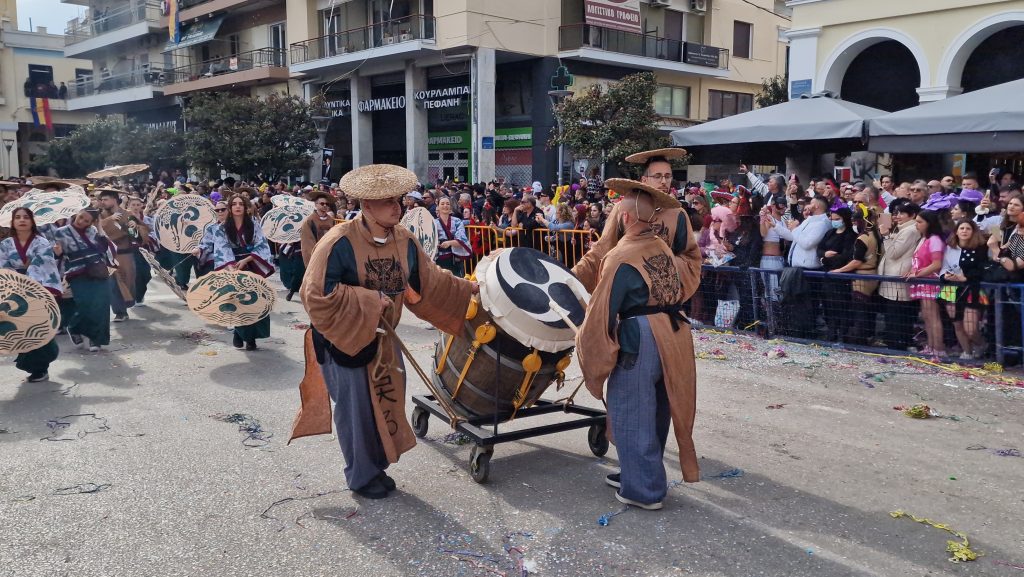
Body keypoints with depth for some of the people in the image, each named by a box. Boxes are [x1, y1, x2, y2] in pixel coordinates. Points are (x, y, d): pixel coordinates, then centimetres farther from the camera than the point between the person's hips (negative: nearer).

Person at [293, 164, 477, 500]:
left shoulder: (405, 241, -4)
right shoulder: (340, 242, -25)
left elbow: (430, 282, 6)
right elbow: (316, 296, -26)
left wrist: (470, 290, 2)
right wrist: (370, 301, -26)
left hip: (383, 338, 6)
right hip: (344, 340, -6)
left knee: (386, 401, 15)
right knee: (356, 408, 5)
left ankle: (377, 466, 35)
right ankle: (362, 476, 24)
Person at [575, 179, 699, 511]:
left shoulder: (621, 257, -15)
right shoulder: (663, 248, 8)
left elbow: (603, 311, -13)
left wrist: (593, 351, -3)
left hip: (640, 341, -8)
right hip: (673, 337, 8)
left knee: (631, 415, 4)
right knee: (655, 411, 19)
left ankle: (643, 490, 13)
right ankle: (644, 474, 35)